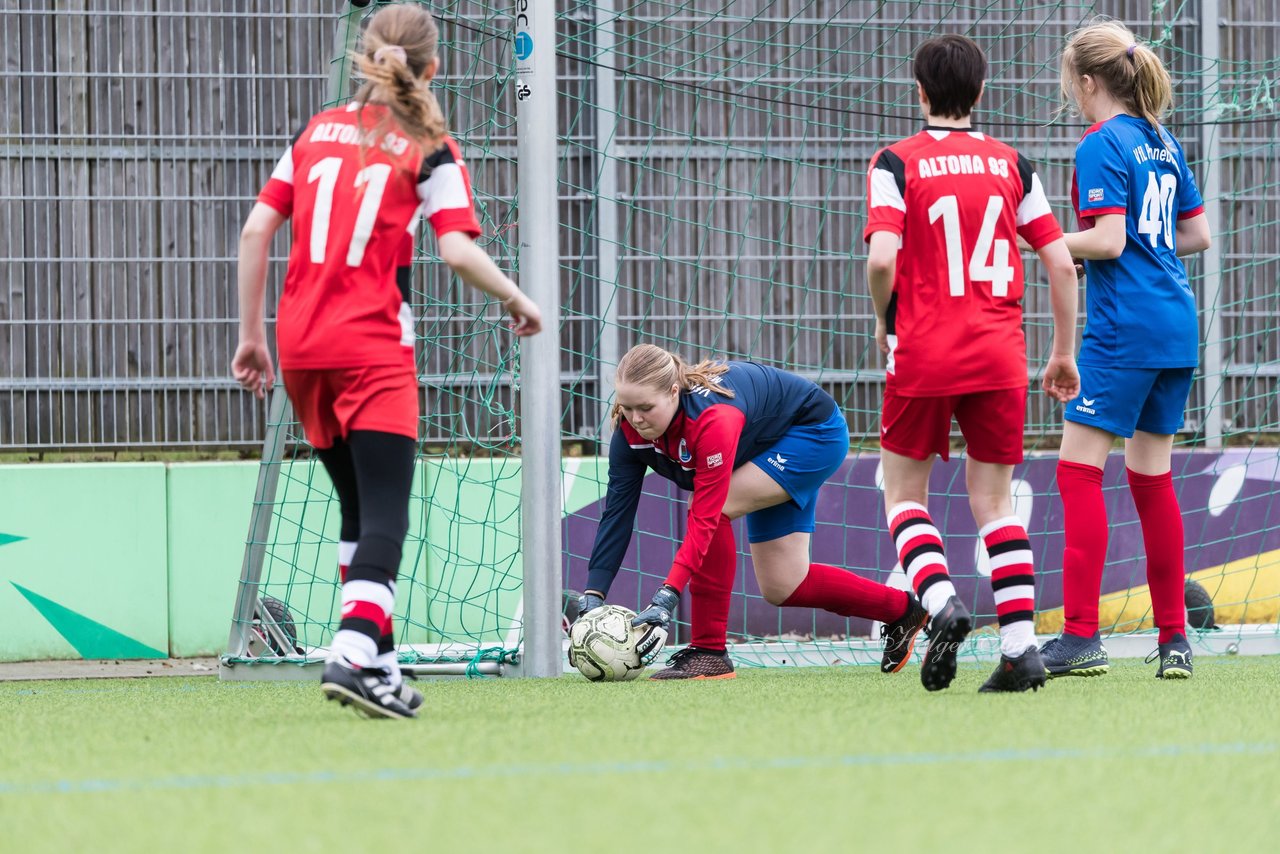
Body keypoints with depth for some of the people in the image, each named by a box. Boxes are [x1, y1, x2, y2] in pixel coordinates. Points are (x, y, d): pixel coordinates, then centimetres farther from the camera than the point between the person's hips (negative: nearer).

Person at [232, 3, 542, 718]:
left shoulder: (317, 131, 13)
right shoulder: (431, 150, -1)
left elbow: (256, 230, 8)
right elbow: (459, 252, -12)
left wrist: (253, 334, 13)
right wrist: (518, 300, 5)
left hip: (302, 349, 5)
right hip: (372, 349, -5)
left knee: (359, 509, 17)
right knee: (387, 514, -10)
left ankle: (381, 661, 18)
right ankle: (355, 654, -29)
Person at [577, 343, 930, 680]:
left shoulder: (713, 418, -43)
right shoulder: (632, 429, -22)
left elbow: (705, 518, -45)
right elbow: (617, 511, -21)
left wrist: (666, 598, -52)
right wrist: (593, 595, -31)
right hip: (770, 445, 8)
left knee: (715, 509, -28)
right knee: (782, 587, 8)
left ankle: (709, 652, -21)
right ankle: (902, 609, 28)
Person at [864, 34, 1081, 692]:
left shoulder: (896, 163, -2)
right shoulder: (1012, 165, 7)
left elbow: (882, 259, -15)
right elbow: (1061, 263, 5)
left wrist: (884, 323, 5)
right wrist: (1064, 353, 15)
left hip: (922, 352, -3)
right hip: (1000, 356, 3)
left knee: (903, 492, 12)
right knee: (993, 500, 9)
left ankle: (940, 602, -13)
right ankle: (1020, 645, -3)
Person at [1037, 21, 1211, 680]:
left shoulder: (1102, 145, -10)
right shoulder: (1163, 143, 15)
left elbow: (1108, 239, -17)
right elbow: (1197, 234, 19)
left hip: (1124, 329, -9)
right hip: (1176, 328, 9)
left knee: (1079, 470, -7)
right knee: (1152, 478, 12)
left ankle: (1081, 637, -13)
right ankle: (1174, 639, 11)